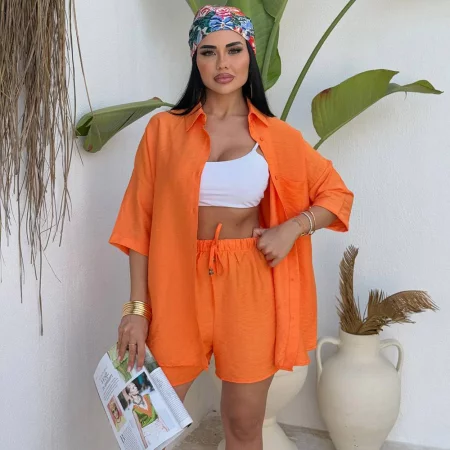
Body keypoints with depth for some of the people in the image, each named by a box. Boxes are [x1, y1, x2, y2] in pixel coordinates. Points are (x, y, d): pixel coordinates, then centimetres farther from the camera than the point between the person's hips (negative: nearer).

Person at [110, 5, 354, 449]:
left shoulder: (278, 137, 2)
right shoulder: (164, 129, 1)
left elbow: (337, 196, 10)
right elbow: (141, 222, 0)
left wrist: (291, 228, -9)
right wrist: (137, 308, -4)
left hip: (248, 289, 0)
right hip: (179, 286, 0)